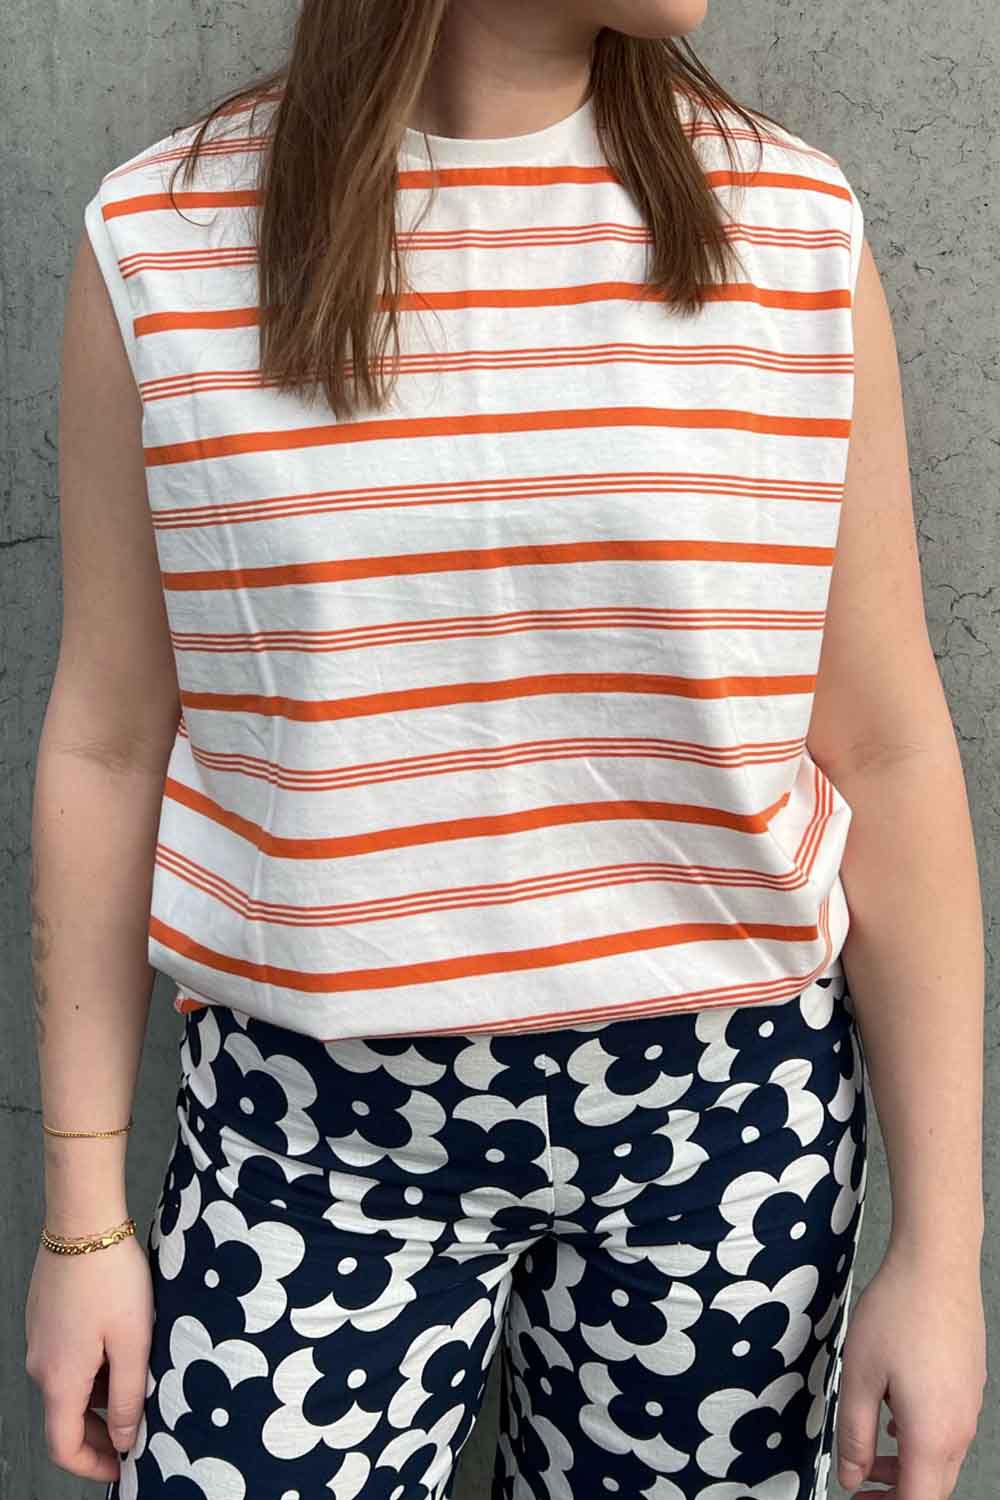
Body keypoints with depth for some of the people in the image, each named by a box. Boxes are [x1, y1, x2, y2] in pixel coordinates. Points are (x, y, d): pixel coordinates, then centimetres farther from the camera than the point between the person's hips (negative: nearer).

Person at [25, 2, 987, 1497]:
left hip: (725, 1108, 1)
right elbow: (107, 743, 0)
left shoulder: (795, 226, -4)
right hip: (316, 1128, 0)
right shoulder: (160, 240, -5)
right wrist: (84, 1213, 4)